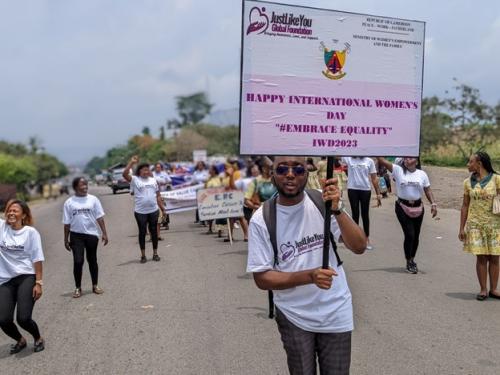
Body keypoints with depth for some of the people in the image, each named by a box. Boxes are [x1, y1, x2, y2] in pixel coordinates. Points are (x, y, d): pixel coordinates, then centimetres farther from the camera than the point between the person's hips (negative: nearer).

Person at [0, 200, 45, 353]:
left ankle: (38, 338, 21)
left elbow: (37, 259, -4)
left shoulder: (31, 232, -5)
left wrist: (38, 283, -7)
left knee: (23, 318, -13)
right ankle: (20, 340, 27)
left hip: (26, 278, -3)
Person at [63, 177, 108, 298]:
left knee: (92, 260, 11)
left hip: (92, 234, 1)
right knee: (78, 261, -5)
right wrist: (66, 240, 3)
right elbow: (67, 223, 3)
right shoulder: (69, 203, 0)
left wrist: (104, 233, -5)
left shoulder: (93, 199, 0)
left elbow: (100, 218, 0)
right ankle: (77, 288, 8)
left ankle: (95, 286, 23)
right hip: (76, 235, -1)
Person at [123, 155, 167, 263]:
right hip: (140, 212, -3)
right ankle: (143, 255, 14)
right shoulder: (135, 180, -2)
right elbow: (125, 174, -20)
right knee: (142, 232, 5)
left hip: (153, 211, 3)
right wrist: (131, 162, -23)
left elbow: (158, 196, 12)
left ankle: (155, 253, 20)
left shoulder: (153, 180, 10)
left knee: (154, 231, 9)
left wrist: (162, 209, 10)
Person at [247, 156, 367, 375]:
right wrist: (309, 276, -24)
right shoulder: (261, 220, -13)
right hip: (294, 316, -1)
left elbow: (359, 247, -15)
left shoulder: (323, 202, -10)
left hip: (335, 313, 1)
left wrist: (336, 210, -30)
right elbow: (262, 278, -12)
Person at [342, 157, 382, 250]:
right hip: (352, 189, 0)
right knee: (355, 214, 8)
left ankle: (367, 239, 19)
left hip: (365, 190, 0)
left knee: (365, 214, 9)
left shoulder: (369, 161, 1)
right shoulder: (348, 158, 0)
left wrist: (378, 194, 2)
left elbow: (374, 178, 3)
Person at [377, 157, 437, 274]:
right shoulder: (398, 170, -4)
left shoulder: (422, 174, 3)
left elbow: (428, 190, 3)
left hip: (418, 207, 3)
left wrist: (433, 204, -8)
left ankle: (412, 259, 33)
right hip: (402, 207, -3)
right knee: (409, 235, -6)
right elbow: (382, 161, -11)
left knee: (416, 235, 12)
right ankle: (409, 262, 12)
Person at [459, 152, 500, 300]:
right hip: (475, 225, 1)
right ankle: (483, 290, 10)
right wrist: (462, 228, 5)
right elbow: (465, 206, 8)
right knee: (481, 258, 1)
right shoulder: (468, 182, 5)